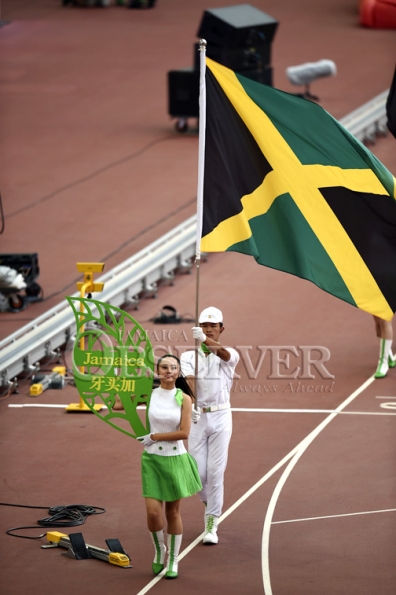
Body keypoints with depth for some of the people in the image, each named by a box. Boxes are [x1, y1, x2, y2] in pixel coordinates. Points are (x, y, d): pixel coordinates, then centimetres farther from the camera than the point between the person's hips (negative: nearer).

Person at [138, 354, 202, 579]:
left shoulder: (184, 398, -4)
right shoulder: (149, 394, 0)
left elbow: (184, 433, -12)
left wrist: (154, 437, -11)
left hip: (176, 459, 0)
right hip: (153, 459, 0)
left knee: (173, 512, 8)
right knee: (153, 511, -8)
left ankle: (173, 560, 23)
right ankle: (159, 550, 21)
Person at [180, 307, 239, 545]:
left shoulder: (230, 355, 0)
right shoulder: (189, 356, 5)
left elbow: (224, 353, -27)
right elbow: (189, 380, -14)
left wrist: (205, 339, -47)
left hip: (220, 417, -2)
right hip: (197, 417, 2)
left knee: (216, 472, -5)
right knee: (198, 471, 1)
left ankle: (212, 524, 1)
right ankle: (208, 501, 32)